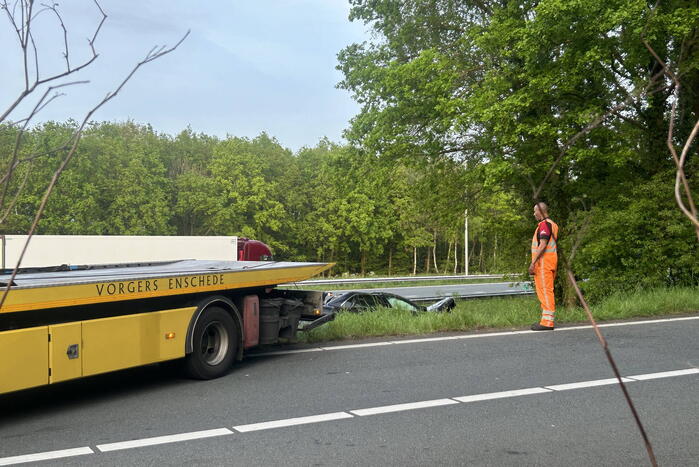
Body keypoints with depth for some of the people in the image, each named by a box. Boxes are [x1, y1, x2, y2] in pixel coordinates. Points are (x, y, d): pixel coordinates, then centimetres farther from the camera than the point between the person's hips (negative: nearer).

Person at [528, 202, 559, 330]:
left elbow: (543, 245, -21)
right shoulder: (552, 224, 19)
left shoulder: (544, 224, -13)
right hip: (551, 262, 11)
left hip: (544, 261, -11)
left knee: (545, 291, -10)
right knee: (546, 291, 14)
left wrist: (533, 262, -21)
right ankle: (546, 320, 19)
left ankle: (547, 322, -10)